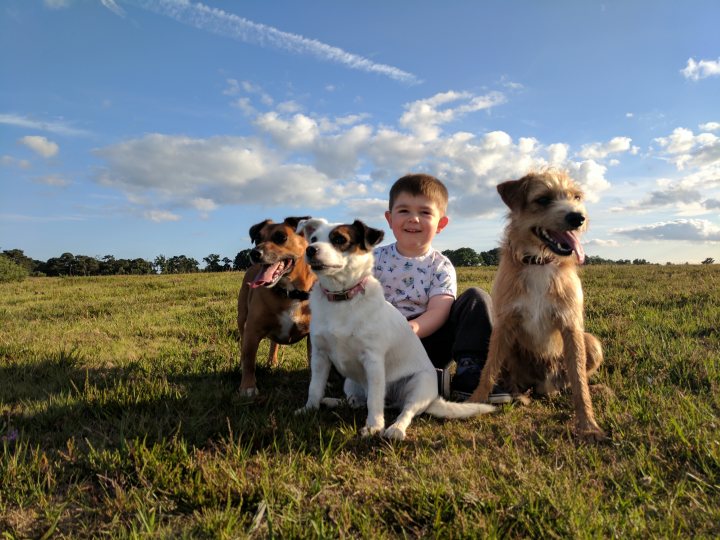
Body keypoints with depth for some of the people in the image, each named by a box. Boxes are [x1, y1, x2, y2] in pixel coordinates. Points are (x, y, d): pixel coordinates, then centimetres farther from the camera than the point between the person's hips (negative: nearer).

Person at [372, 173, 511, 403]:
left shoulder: (441, 266, 2)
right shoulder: (376, 259, 4)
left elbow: (438, 311, -13)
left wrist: (413, 328, -35)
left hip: (428, 339, 1)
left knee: (477, 297, -13)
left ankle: (469, 374, -23)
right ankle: (435, 380, -29)